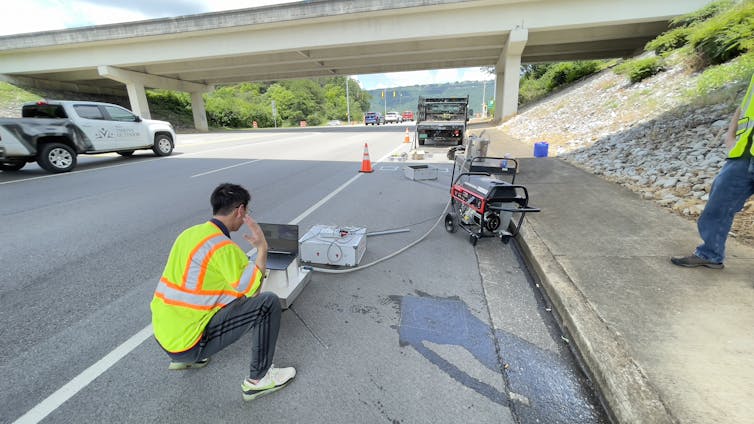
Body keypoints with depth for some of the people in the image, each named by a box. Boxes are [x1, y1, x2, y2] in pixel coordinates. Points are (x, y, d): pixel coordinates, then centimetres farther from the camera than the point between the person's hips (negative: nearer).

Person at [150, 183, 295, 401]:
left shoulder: (190, 233, 4)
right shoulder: (222, 246, -22)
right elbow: (252, 290, -20)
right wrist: (262, 248, -17)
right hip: (185, 344, -9)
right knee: (269, 303, -12)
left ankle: (183, 358, 30)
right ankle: (258, 379, 2)